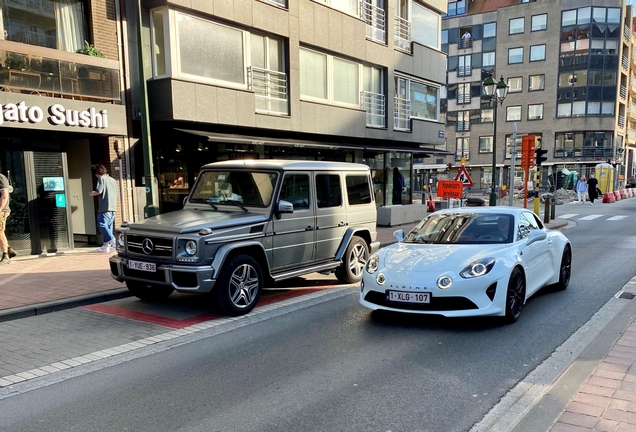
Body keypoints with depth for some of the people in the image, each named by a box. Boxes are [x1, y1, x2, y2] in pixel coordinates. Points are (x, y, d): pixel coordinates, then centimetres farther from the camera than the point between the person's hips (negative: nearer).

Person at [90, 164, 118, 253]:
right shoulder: (112, 180, 18)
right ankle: (106, 246, 11)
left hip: (105, 207, -8)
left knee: (102, 224, -8)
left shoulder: (101, 178, -5)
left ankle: (113, 241, -20)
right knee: (109, 226, 9)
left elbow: (98, 191, -15)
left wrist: (92, 193, 7)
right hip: (113, 207, 8)